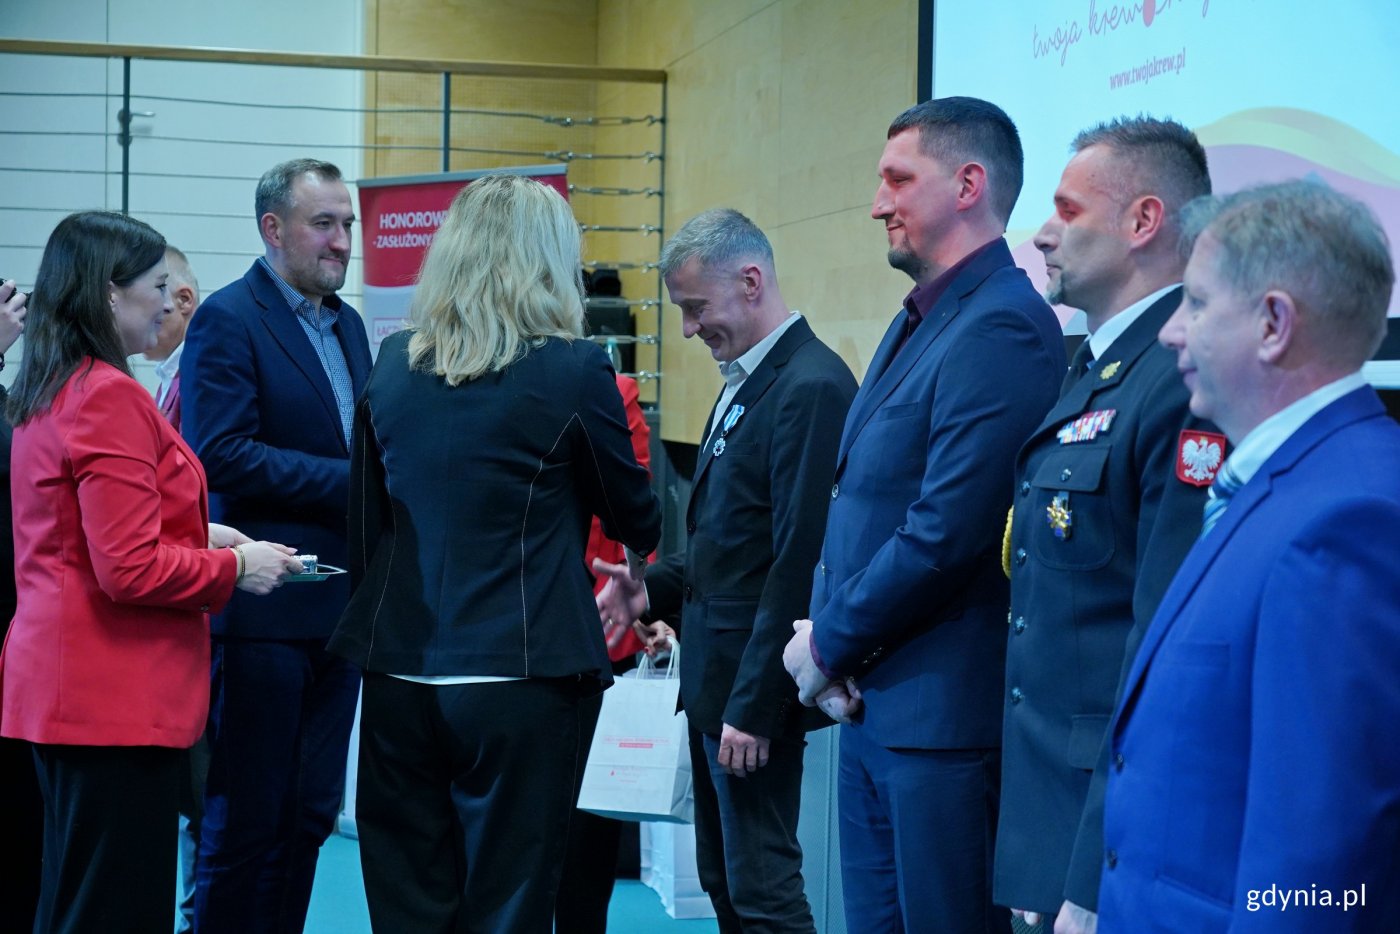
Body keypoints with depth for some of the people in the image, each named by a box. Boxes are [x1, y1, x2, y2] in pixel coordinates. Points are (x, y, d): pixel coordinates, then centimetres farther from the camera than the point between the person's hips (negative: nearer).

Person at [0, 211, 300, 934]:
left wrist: (197, 537, 14)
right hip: (115, 698, -10)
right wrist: (236, 566, -8)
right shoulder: (110, 398, -16)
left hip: (61, 683, 10)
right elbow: (131, 570, -21)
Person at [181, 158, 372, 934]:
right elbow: (221, 454, -19)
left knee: (310, 814, 13)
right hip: (265, 609, -8)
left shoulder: (346, 324, 16)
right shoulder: (228, 320, -9)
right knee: (245, 819, 0)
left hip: (339, 605, 8)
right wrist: (350, 481, -19)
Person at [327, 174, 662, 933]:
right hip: (520, 678, -4)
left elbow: (367, 525, 11)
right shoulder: (571, 371, -8)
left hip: (401, 675, 4)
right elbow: (635, 520, 5)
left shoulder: (392, 366, 4)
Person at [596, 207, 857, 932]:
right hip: (712, 677, 10)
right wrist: (657, 588, 4)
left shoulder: (812, 387, -18)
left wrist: (753, 707, -20)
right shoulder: (747, 379, 13)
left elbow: (798, 563, -21)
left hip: (753, 683, -10)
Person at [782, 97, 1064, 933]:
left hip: (943, 714, -9)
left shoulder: (1003, 328, -17)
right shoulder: (920, 321, 14)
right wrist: (833, 648, 2)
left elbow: (946, 533, -23)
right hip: (870, 705, 9)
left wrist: (830, 646, -11)